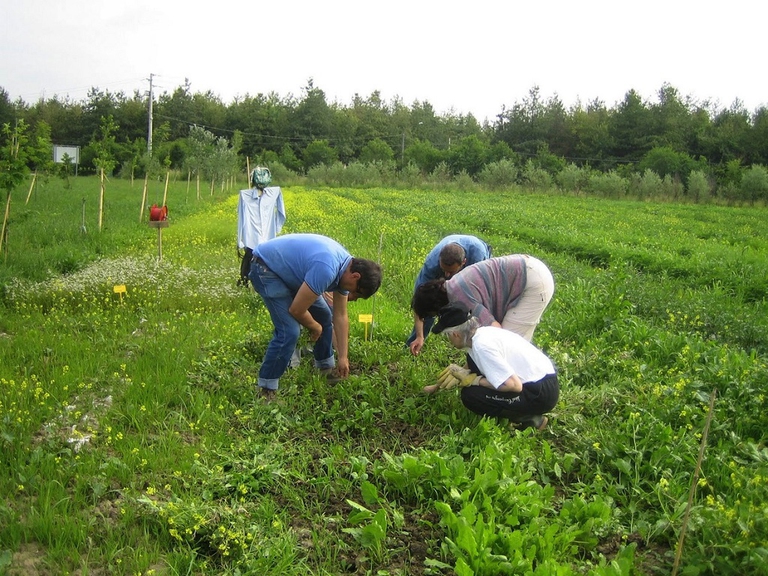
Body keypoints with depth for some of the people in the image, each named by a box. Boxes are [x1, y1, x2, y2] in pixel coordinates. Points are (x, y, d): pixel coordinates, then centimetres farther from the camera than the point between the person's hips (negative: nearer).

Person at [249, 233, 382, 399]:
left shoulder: (346, 268, -6)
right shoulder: (326, 270, -36)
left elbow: (340, 317, 3)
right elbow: (296, 310, -28)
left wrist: (343, 358, 4)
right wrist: (315, 327, -7)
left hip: (288, 268, 9)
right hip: (265, 268, -9)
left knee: (324, 317, 13)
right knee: (289, 331, -19)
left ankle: (326, 369, 31)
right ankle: (266, 391, -7)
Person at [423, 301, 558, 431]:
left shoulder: (482, 345, -23)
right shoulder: (483, 332, 5)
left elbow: (514, 385, -26)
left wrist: (473, 380, -14)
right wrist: (438, 386, 27)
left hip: (542, 394, -9)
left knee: (470, 395, -15)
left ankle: (528, 420, -1)